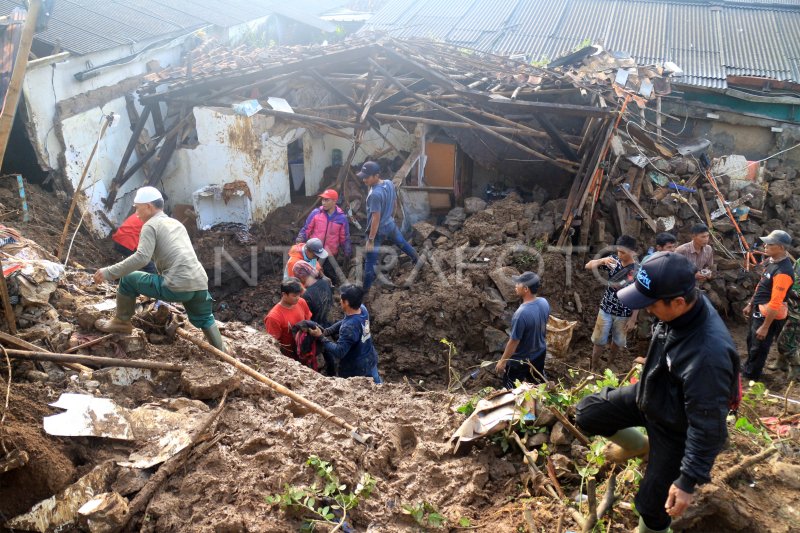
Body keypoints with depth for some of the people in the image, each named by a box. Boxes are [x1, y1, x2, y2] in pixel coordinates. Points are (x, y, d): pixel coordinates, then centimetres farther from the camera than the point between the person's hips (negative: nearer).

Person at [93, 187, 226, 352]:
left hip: (178, 286, -7)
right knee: (204, 320, 32)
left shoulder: (151, 225, 2)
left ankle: (122, 322, 24)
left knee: (128, 279, 11)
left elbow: (141, 258, -13)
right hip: (200, 283, 7)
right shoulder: (176, 223, 26)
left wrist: (108, 272, -7)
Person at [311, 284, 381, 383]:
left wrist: (321, 337, -29)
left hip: (356, 370, -7)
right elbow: (343, 322, 3)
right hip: (370, 359, 7)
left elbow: (339, 352, -35)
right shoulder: (362, 309, -12)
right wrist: (326, 331, -8)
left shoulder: (349, 327, -38)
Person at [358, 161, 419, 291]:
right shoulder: (390, 183, -8)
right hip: (390, 225, 8)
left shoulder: (375, 194, -32)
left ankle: (365, 288, 14)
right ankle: (415, 258, 59)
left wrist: (370, 240, -24)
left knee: (370, 260, 4)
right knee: (401, 242, 34)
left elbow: (376, 218, -30)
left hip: (378, 230, -8)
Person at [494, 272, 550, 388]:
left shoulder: (522, 313, -38)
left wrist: (502, 361, -14)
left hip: (520, 360, -7)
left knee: (512, 390, 17)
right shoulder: (544, 302, -14)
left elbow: (513, 342, -27)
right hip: (539, 353, 7)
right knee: (539, 384, 28)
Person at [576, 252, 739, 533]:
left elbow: (708, 426, -33)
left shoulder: (708, 354, -43)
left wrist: (688, 480, -25)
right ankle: (638, 446, 33)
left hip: (675, 426, -7)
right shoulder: (683, 307, -18)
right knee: (587, 414, 7)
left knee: (652, 502, 7)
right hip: (649, 394, 7)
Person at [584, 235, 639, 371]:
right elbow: (588, 266, -11)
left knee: (618, 341, 19)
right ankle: (593, 367, 27)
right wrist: (602, 260, -30)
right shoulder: (613, 260, -10)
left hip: (624, 314, -1)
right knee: (599, 340, 11)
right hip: (606, 309, 1)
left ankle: (610, 362, 45)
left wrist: (633, 319, -8)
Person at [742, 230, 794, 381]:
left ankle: (751, 377, 29)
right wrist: (750, 304, 19)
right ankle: (748, 368, 47)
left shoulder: (783, 272, -31)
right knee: (751, 340, 26)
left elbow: (775, 303, -29)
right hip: (759, 310, 9)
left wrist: (765, 327, -24)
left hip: (769, 315, -9)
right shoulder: (771, 260, -1)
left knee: (758, 347, 9)